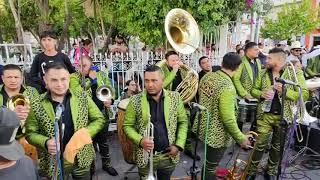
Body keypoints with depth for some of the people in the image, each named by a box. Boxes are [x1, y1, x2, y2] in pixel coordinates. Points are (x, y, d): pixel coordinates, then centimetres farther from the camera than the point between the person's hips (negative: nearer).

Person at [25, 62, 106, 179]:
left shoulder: (83, 98, -8)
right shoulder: (36, 105, -9)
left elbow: (99, 119, -1)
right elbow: (30, 133, -2)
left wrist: (84, 133, -17)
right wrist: (46, 142, -21)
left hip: (82, 159, 1)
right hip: (53, 163, -1)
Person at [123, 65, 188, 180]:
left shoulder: (175, 98, -6)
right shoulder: (135, 101, -10)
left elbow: (183, 122, 2)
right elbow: (127, 125, -3)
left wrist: (179, 145, -7)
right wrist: (140, 140, -19)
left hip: (169, 156, 2)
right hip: (145, 156, -1)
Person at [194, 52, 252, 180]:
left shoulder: (207, 76, -5)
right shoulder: (228, 87, -29)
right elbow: (228, 119, -27)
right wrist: (241, 138, -14)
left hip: (203, 127, 8)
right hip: (217, 135, -8)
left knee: (208, 162, 31)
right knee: (210, 168, 14)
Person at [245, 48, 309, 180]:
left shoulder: (295, 73, -8)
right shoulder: (263, 73, 1)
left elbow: (304, 94, -11)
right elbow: (254, 89, 8)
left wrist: (285, 91, -25)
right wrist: (262, 94, -14)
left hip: (283, 116, -1)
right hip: (265, 115, 1)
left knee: (277, 146, 16)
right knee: (260, 144, 7)